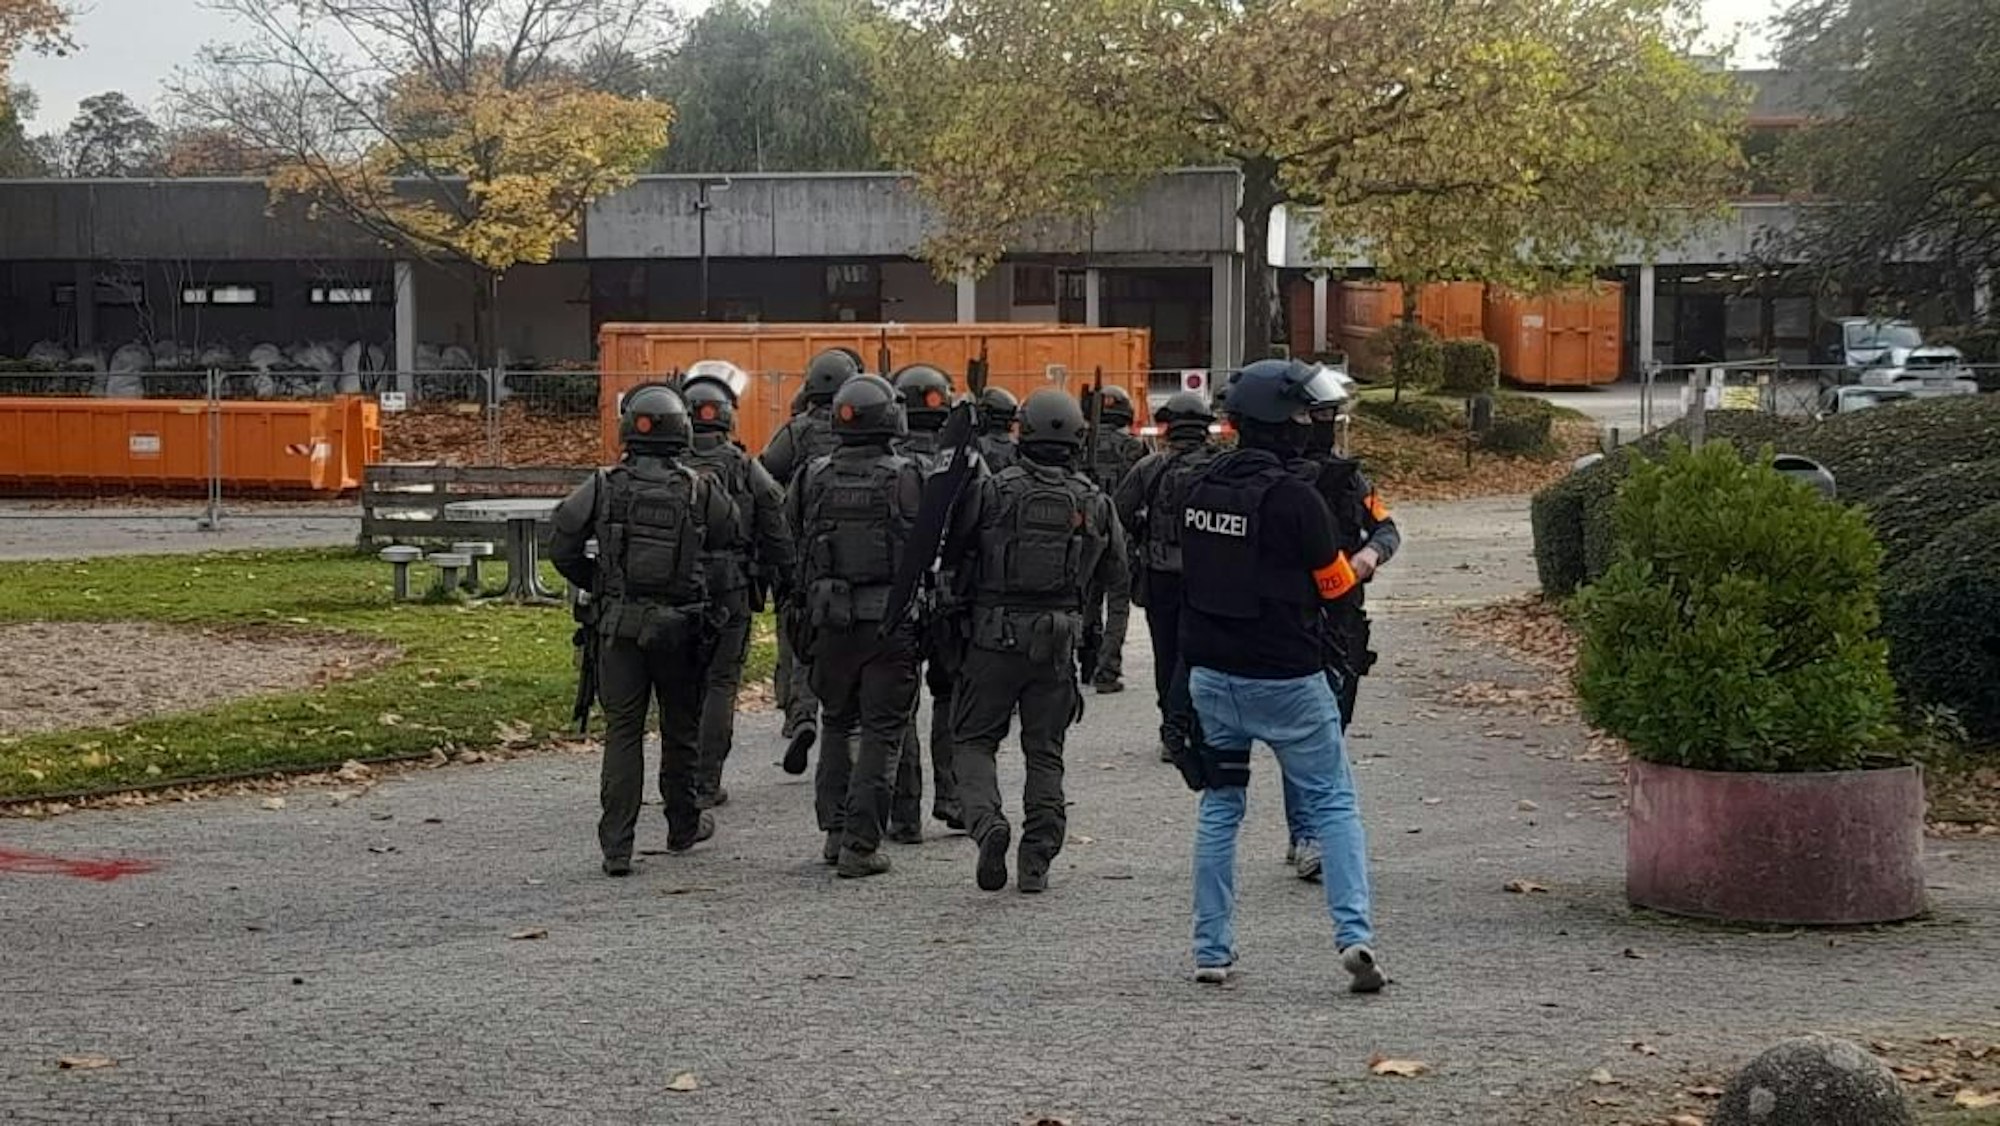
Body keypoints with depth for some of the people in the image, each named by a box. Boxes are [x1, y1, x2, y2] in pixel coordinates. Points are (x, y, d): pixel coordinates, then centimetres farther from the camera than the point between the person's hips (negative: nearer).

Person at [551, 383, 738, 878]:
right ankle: (683, 826, 32)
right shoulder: (699, 490, -4)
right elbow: (732, 543, 2)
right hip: (681, 627, 0)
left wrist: (597, 586, 12)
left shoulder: (604, 487, -4)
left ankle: (617, 846, -4)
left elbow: (562, 548, -3)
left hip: (619, 625, 0)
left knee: (622, 732, 3)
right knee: (680, 729, 17)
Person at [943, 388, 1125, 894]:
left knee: (974, 739, 10)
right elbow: (1115, 576, 11)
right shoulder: (1094, 502, 2)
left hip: (995, 637, -2)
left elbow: (951, 550, -3)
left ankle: (986, 820, -15)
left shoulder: (991, 490, -8)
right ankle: (1038, 860, 10)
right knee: (1045, 751, 12)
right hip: (1058, 642, 2)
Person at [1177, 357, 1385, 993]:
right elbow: (1335, 584, -4)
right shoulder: (1294, 499, -16)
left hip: (1210, 672, 6)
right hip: (1284, 678, -6)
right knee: (1332, 804, 3)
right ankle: (1354, 935, -9)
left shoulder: (1202, 491, 4)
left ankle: (1211, 951, 14)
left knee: (1220, 806, 14)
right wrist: (1357, 563, 16)